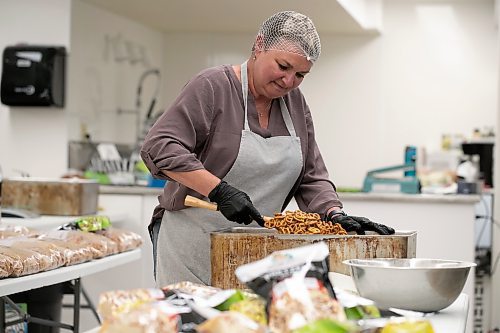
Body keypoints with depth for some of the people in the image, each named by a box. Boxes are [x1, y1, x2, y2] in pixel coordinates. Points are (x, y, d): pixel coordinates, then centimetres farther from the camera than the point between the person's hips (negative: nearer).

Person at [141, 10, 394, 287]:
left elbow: (312, 178, 11)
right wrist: (220, 191, -25)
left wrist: (336, 215, -8)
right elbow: (159, 147, -17)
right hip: (193, 242, -5)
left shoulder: (295, 103, 11)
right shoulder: (212, 86, -9)